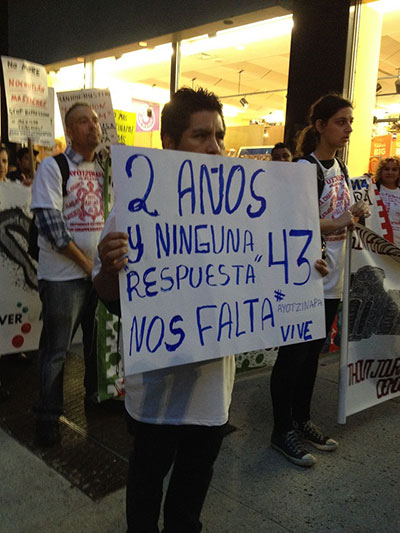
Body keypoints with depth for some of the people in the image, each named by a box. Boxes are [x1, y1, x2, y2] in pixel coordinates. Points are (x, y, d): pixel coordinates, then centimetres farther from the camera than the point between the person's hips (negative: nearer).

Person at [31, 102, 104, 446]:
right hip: (64, 274, -5)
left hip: (100, 270, 6)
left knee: (100, 339, 16)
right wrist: (85, 262, -14)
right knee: (56, 349, 3)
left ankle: (96, 393, 36)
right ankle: (48, 415, 18)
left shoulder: (104, 169, 10)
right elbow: (50, 224, -15)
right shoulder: (52, 168, -7)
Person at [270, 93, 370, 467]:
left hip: (330, 280, 8)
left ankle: (302, 420, 32)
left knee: (313, 352, 17)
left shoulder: (338, 167, 12)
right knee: (293, 355, 3)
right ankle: (282, 431, 18)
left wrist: (354, 213, 6)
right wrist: (337, 224, -25)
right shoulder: (304, 168, -13)